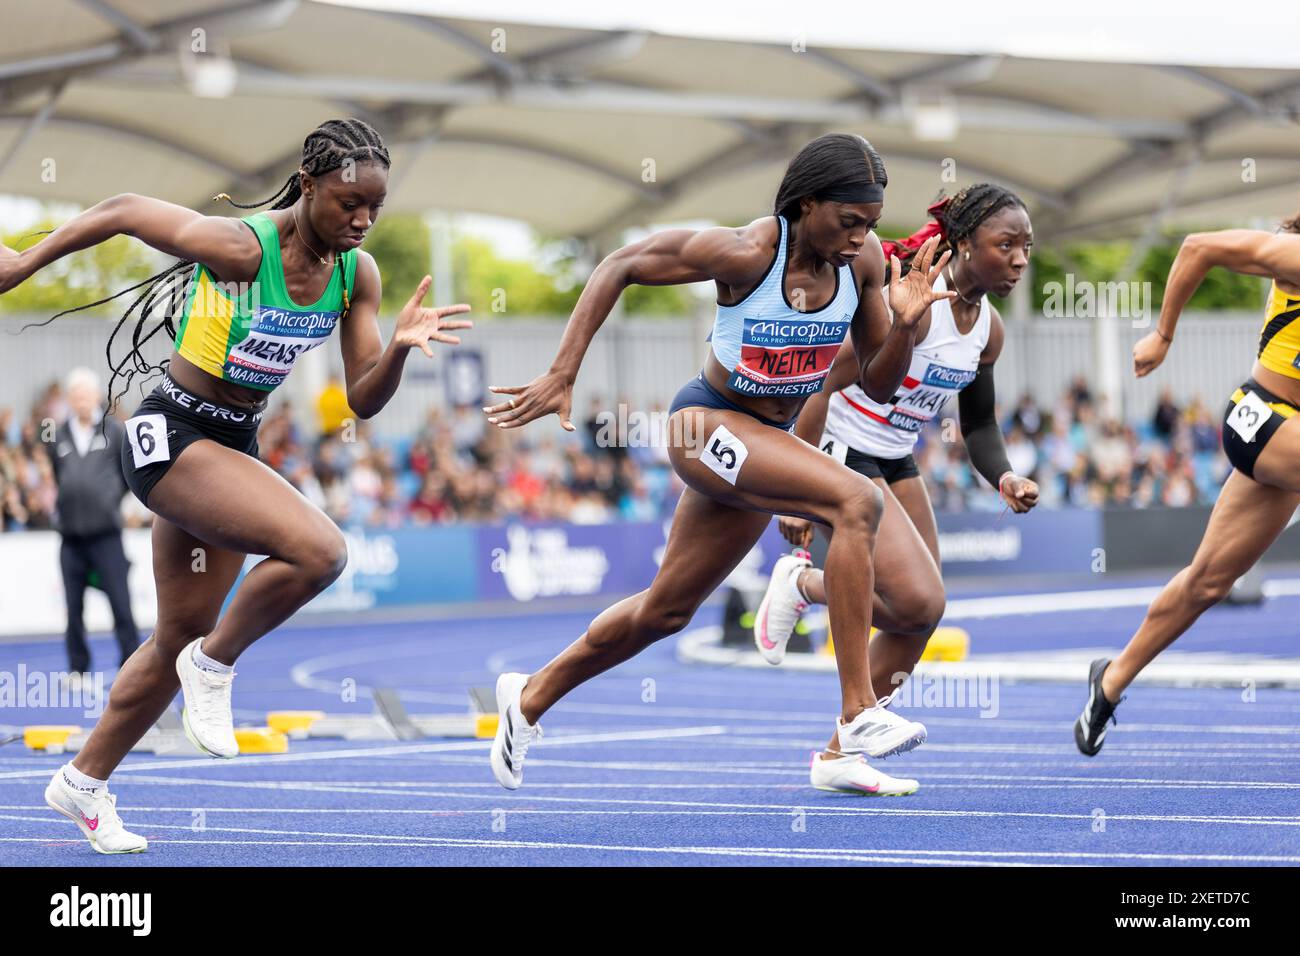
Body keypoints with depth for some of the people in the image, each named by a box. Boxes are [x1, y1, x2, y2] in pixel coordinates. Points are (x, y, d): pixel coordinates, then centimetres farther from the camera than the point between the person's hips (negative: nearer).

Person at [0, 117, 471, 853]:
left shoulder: (357, 275, -3)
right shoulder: (239, 247, -23)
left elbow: (364, 399, 0)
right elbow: (124, 212, -10)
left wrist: (400, 345, -20)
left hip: (234, 447, 8)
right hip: (171, 435, -8)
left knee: (181, 637, 15)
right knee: (319, 551, -28)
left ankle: (84, 783, 33)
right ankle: (216, 663, -3)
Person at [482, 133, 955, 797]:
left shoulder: (864, 259, -7)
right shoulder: (746, 253, -23)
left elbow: (879, 384, 1)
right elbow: (619, 267, -13)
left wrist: (904, 323, -19)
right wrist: (561, 378, -15)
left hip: (769, 444, 7)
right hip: (709, 425, -7)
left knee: (666, 610, 18)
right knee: (857, 502, -29)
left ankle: (532, 695, 41)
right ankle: (858, 716, -29)